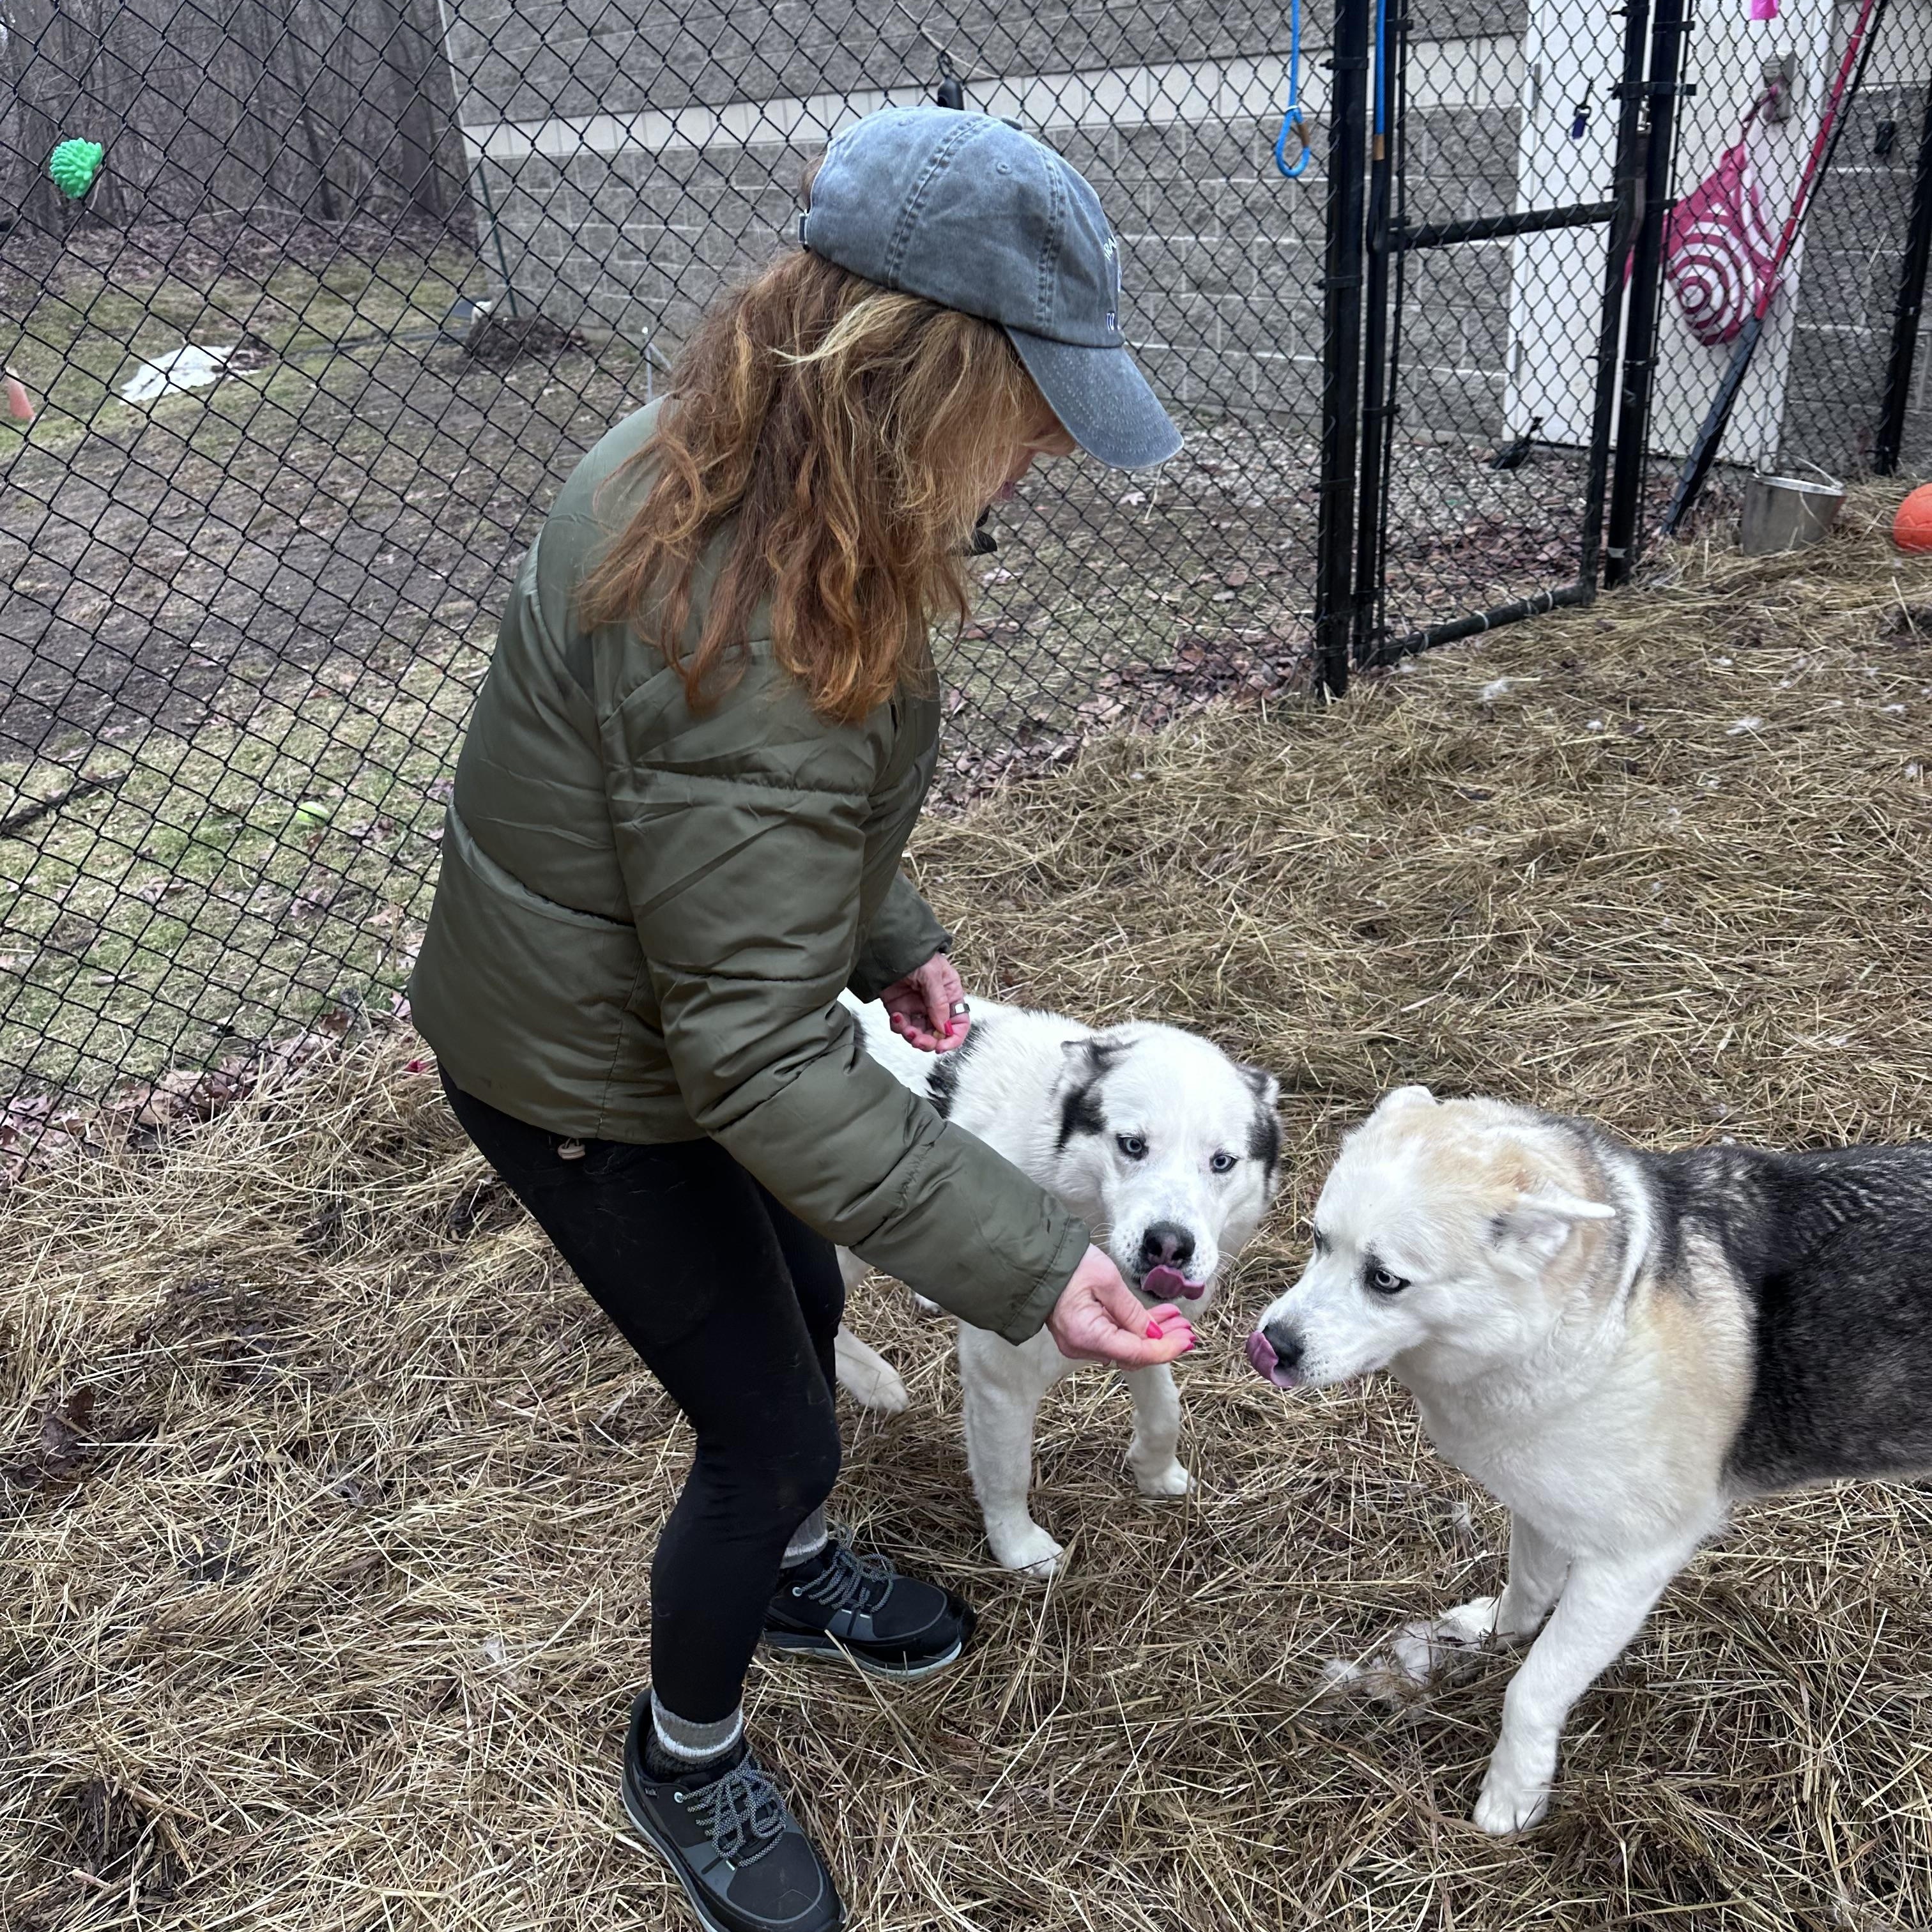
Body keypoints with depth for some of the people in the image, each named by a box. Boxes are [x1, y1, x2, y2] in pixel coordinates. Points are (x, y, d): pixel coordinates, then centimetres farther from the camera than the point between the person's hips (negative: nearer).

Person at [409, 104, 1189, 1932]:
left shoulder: (717, 454, -8)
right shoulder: (753, 641, -38)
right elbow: (760, 1062, -34)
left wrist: (889, 933, 9)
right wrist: (1028, 1262, -33)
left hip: (665, 1001, 9)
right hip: (589, 1084, -9)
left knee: (800, 1305, 27)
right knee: (772, 1426, 7)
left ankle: (792, 1568, 58)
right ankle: (684, 1756, 37)